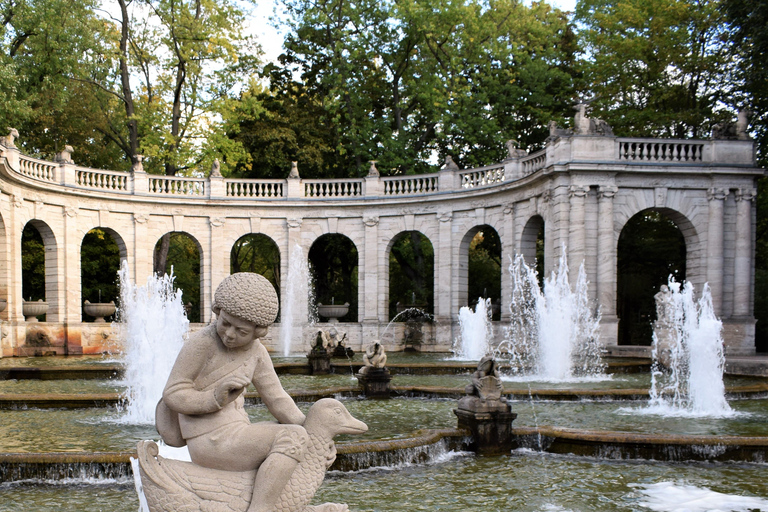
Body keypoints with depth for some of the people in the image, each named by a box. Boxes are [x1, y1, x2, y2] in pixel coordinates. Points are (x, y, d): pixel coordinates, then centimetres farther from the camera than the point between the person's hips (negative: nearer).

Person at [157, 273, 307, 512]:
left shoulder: (256, 351, 5)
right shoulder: (201, 343, -14)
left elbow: (276, 399, 7)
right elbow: (172, 395, -11)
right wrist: (215, 398, -28)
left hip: (230, 433, 8)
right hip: (213, 441, -8)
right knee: (292, 437, -21)